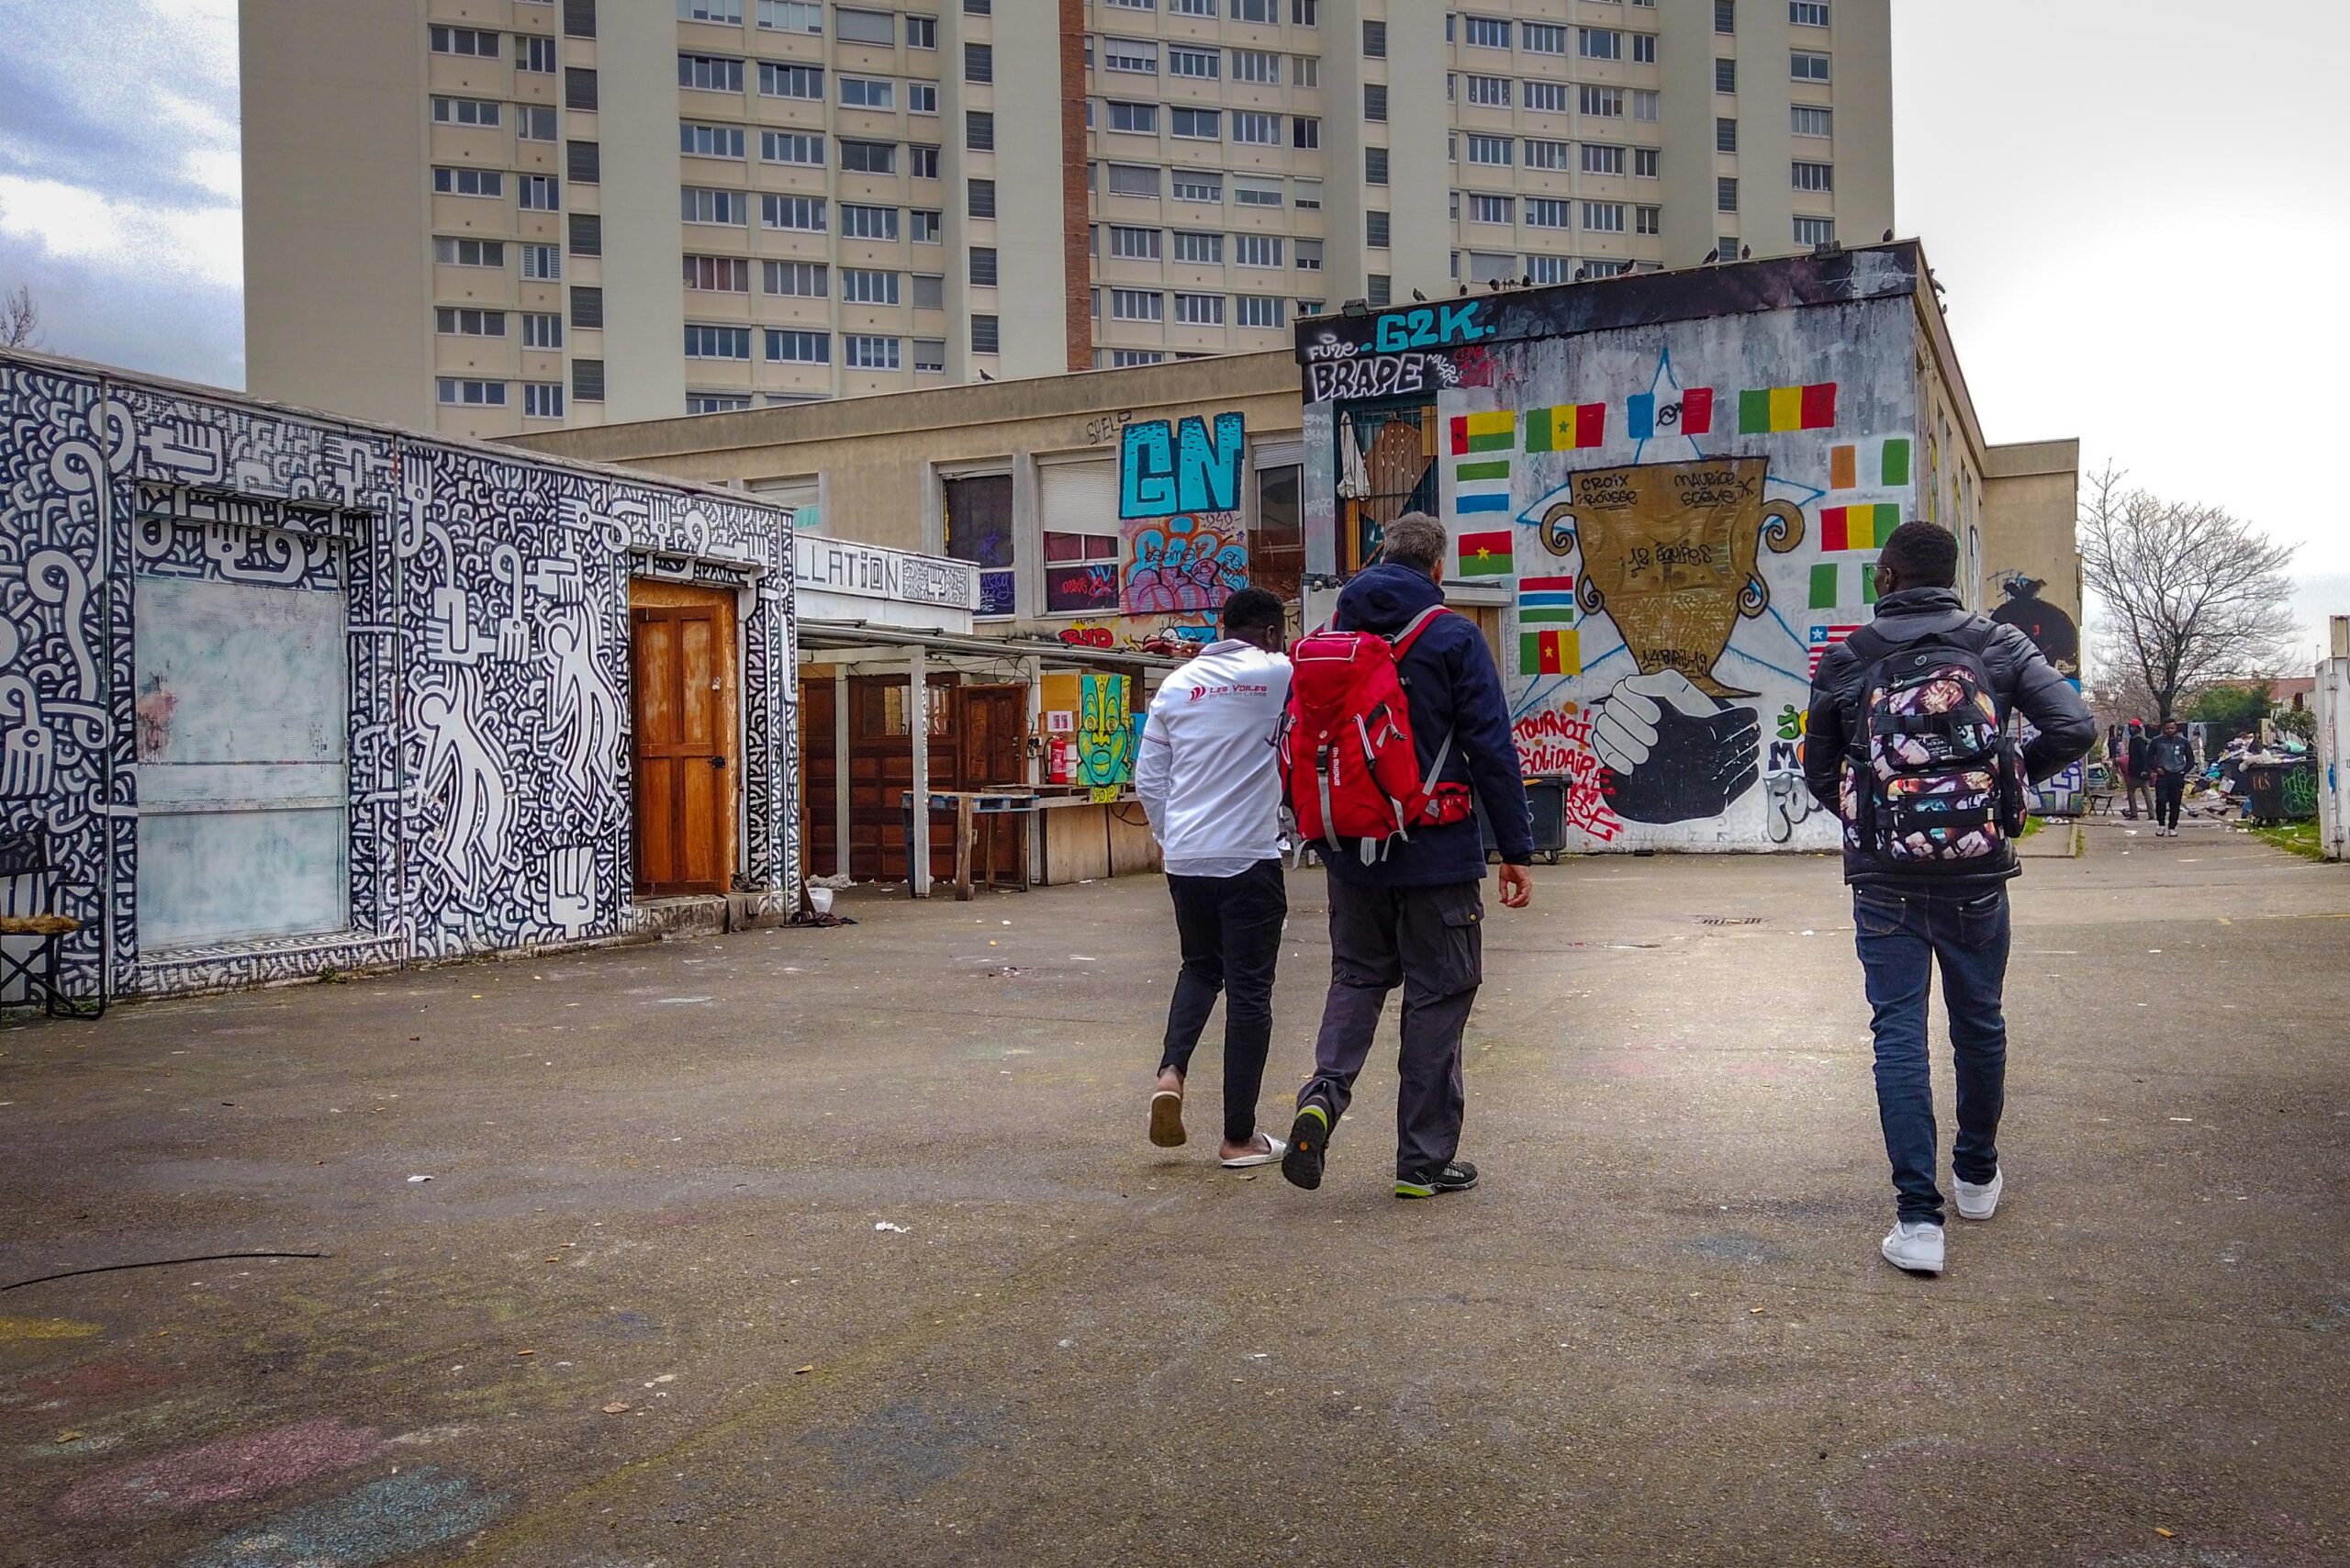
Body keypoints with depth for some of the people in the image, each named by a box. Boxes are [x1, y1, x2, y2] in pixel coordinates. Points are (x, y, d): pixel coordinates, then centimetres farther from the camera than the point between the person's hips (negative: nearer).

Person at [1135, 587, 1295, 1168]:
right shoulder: (1278, 675, -5)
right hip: (1251, 859, -4)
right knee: (1249, 990, 4)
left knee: (1200, 968, 25)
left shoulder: (1176, 685, 8)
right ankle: (1240, 1138, 10)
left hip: (1185, 859, 4)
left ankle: (1172, 1071, 2)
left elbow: (1147, 779, 9)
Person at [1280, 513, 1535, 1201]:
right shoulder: (1453, 637, -8)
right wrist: (1516, 848, -6)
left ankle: (1323, 1092, -7)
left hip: (1352, 852, 4)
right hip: (1436, 853, -4)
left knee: (1356, 976, 18)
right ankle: (1425, 1161, 12)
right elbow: (1491, 749, -11)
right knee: (1437, 995, 6)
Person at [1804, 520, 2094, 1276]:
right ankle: (1978, 1174, 36)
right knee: (1979, 1024, 18)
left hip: (1884, 880, -1)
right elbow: (2075, 728, -7)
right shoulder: (1998, 645, 0)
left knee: (1898, 1034, 1)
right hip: (1977, 874, 2)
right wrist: (2015, 774, 11)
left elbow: (1819, 773, 5)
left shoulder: (1844, 659, -2)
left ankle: (1918, 1217, -5)